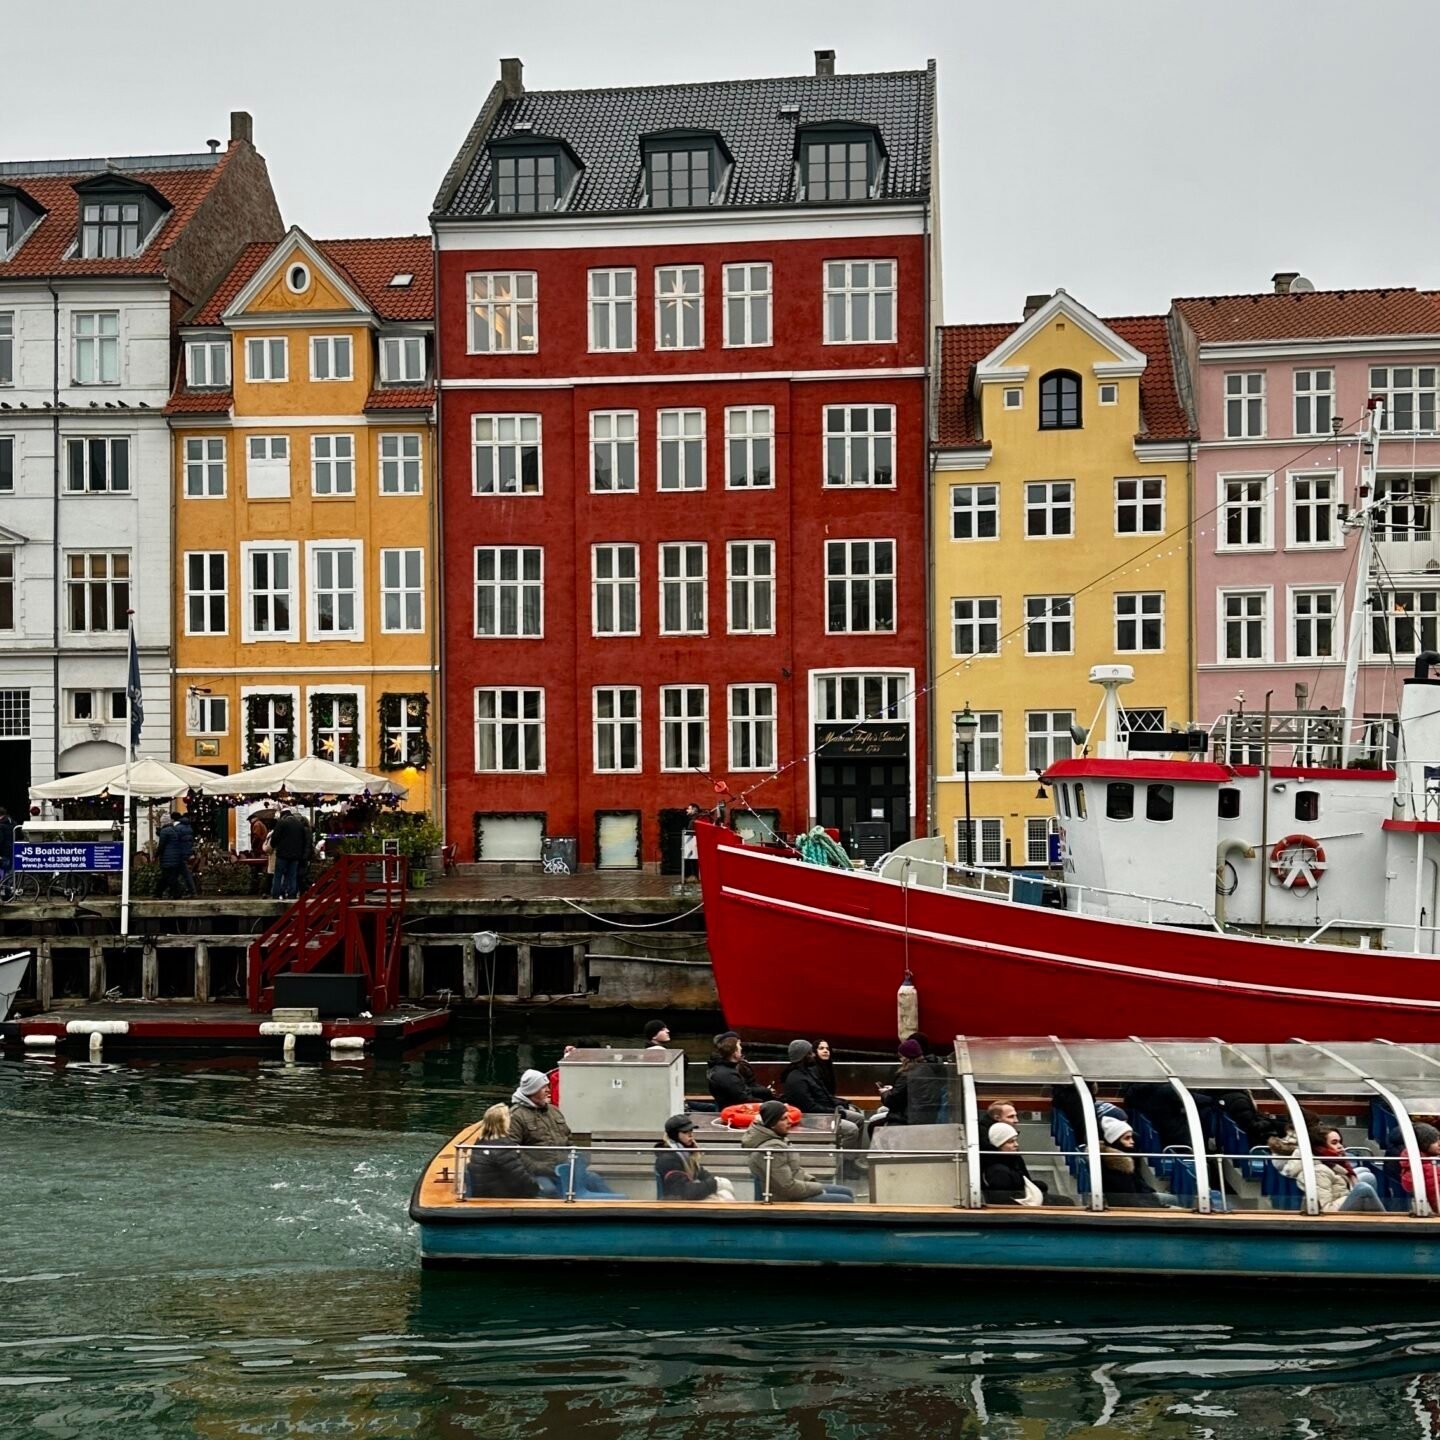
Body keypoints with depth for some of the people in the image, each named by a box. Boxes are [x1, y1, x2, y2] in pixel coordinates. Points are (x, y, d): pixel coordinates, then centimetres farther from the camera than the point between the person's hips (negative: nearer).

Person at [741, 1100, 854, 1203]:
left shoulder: (774, 1138, 4)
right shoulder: (771, 1149, -28)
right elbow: (788, 1188, -27)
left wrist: (811, 1180, 3)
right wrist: (818, 1187, -14)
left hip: (791, 1191, 11)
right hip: (787, 1200, -11)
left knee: (848, 1192, 14)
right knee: (845, 1201, -12)